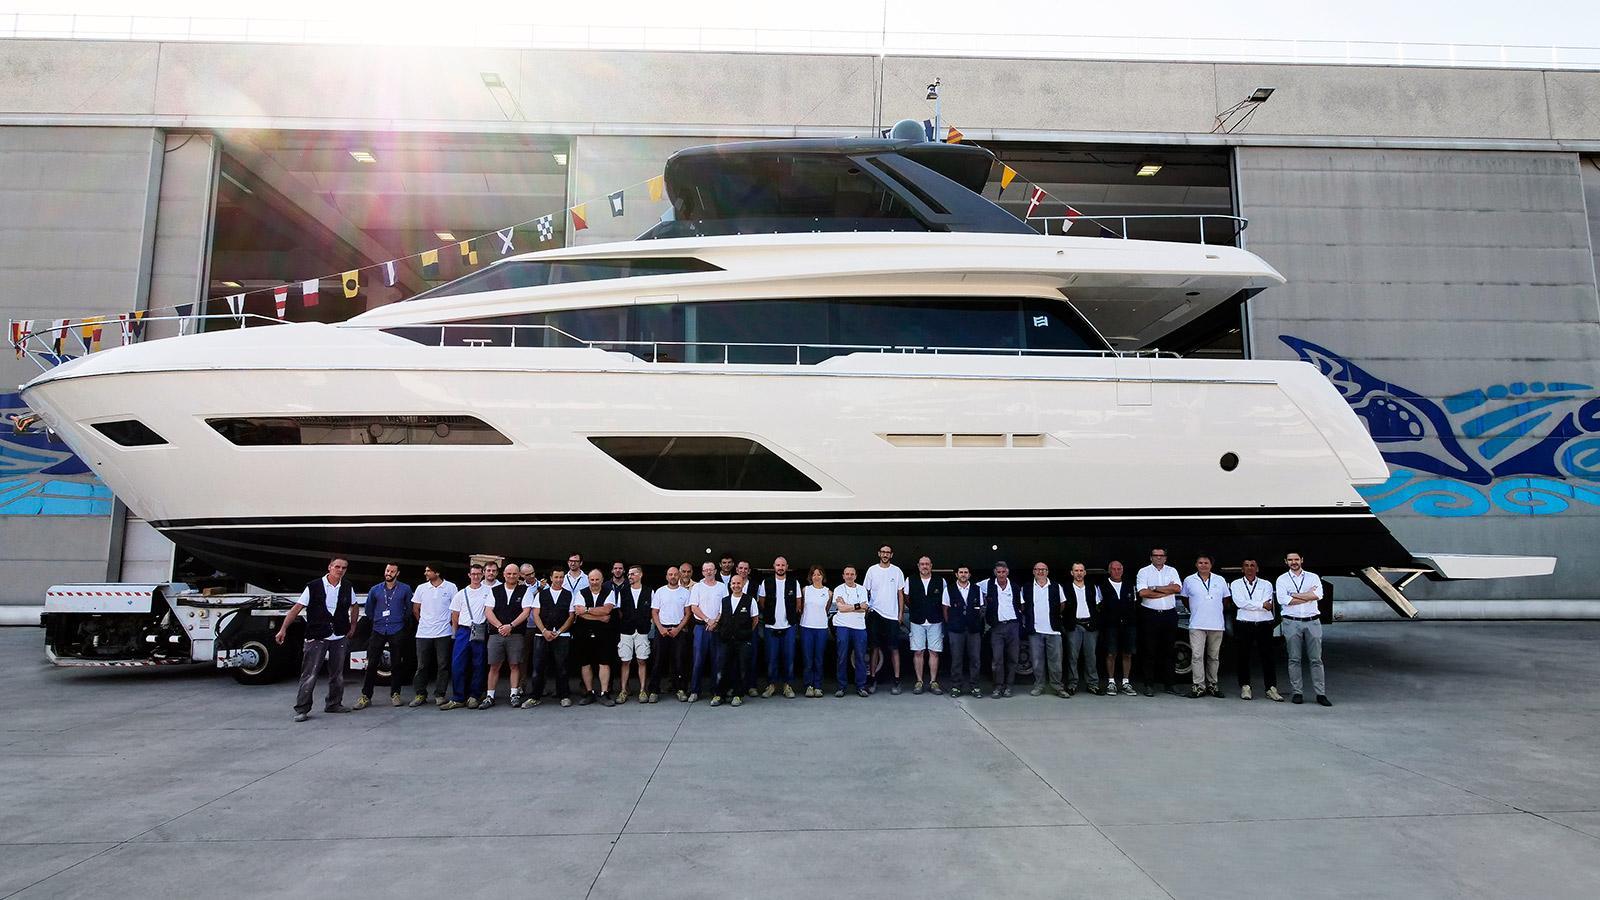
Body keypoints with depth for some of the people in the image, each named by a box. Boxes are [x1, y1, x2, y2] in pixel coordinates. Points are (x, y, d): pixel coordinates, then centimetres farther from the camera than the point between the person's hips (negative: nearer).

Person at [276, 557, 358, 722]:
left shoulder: (347, 588, 3)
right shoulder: (314, 586, -9)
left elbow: (353, 606, 21)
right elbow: (297, 608, -8)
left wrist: (353, 626, 16)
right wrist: (283, 629, -13)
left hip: (340, 638, 4)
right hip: (316, 638, -4)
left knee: (337, 674, 12)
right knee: (309, 675, -4)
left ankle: (333, 704, 26)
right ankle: (301, 710, 4)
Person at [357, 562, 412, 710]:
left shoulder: (405, 589, 1)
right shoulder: (375, 589, 6)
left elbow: (409, 608, 11)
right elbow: (369, 609, 17)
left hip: (397, 632, -1)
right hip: (378, 631, 1)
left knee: (396, 665, 3)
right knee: (371, 664, -2)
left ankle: (395, 694, 13)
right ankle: (366, 696, 4)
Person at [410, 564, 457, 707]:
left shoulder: (450, 587, -1)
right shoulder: (421, 588, 6)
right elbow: (415, 609, 16)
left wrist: (452, 623, 1)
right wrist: (423, 621, 13)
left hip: (443, 633, -2)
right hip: (423, 633, 2)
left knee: (443, 665, 1)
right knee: (422, 666, 5)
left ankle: (440, 694, 9)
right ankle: (420, 695, 14)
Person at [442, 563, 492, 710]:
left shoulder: (487, 591, 4)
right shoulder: (461, 593, 10)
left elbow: (488, 610, -2)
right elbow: (455, 614, 13)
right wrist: (455, 631, 10)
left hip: (480, 632, -2)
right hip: (463, 631, 2)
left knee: (478, 665, 2)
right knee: (457, 665, -4)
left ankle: (473, 697, 12)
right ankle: (457, 699, 3)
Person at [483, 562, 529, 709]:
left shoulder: (524, 590, 4)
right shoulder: (495, 590, 10)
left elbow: (526, 612, -4)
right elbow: (488, 612, 3)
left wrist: (510, 626, -14)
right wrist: (500, 626, -11)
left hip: (516, 634, -1)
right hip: (496, 633, 1)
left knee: (515, 665, 1)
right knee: (494, 666, 2)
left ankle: (514, 694, 8)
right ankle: (489, 697, 8)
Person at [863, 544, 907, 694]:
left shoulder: (897, 571, 5)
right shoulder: (872, 570, 4)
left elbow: (900, 594, 8)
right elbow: (866, 592, 7)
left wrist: (900, 613, 3)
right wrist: (866, 609, -1)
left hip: (892, 616, 0)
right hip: (875, 614, 0)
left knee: (894, 648, 0)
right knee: (875, 648, 5)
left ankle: (896, 681, 4)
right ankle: (872, 679, 10)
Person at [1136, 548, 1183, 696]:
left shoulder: (1172, 571, 10)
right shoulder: (1144, 572, 1)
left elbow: (1177, 588, -7)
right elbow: (1143, 592, -12)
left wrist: (1155, 588, -10)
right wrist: (1167, 591, -8)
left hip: (1169, 614, 3)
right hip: (1150, 615, -3)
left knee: (1168, 651, 9)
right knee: (1149, 651, 0)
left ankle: (1169, 683, 17)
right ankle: (1149, 685, 4)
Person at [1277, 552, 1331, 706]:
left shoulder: (1313, 577, 9)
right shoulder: (1282, 579, 6)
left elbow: (1318, 595, -9)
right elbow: (1284, 600, -10)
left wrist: (1294, 595, -10)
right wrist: (1309, 595, -7)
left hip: (1312, 622, 1)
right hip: (1292, 623, -1)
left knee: (1316, 659, 1)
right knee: (1294, 659, 2)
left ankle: (1321, 694, 5)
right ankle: (1297, 692, 7)